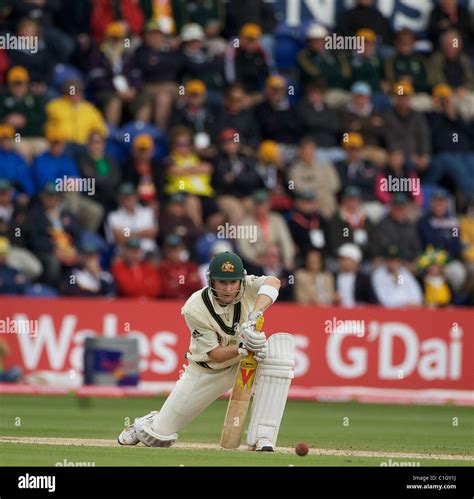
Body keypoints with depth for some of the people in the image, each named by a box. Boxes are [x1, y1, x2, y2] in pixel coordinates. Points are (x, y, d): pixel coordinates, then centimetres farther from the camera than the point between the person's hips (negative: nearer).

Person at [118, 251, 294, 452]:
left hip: (243, 362, 1)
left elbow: (273, 282, -42)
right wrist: (243, 348, -42)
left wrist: (254, 317, -54)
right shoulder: (194, 309, -26)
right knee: (159, 436, 0)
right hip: (207, 371, -1)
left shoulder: (246, 287, -21)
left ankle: (261, 437, -29)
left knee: (281, 344, -32)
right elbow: (214, 354, -24)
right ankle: (152, 423, 46)